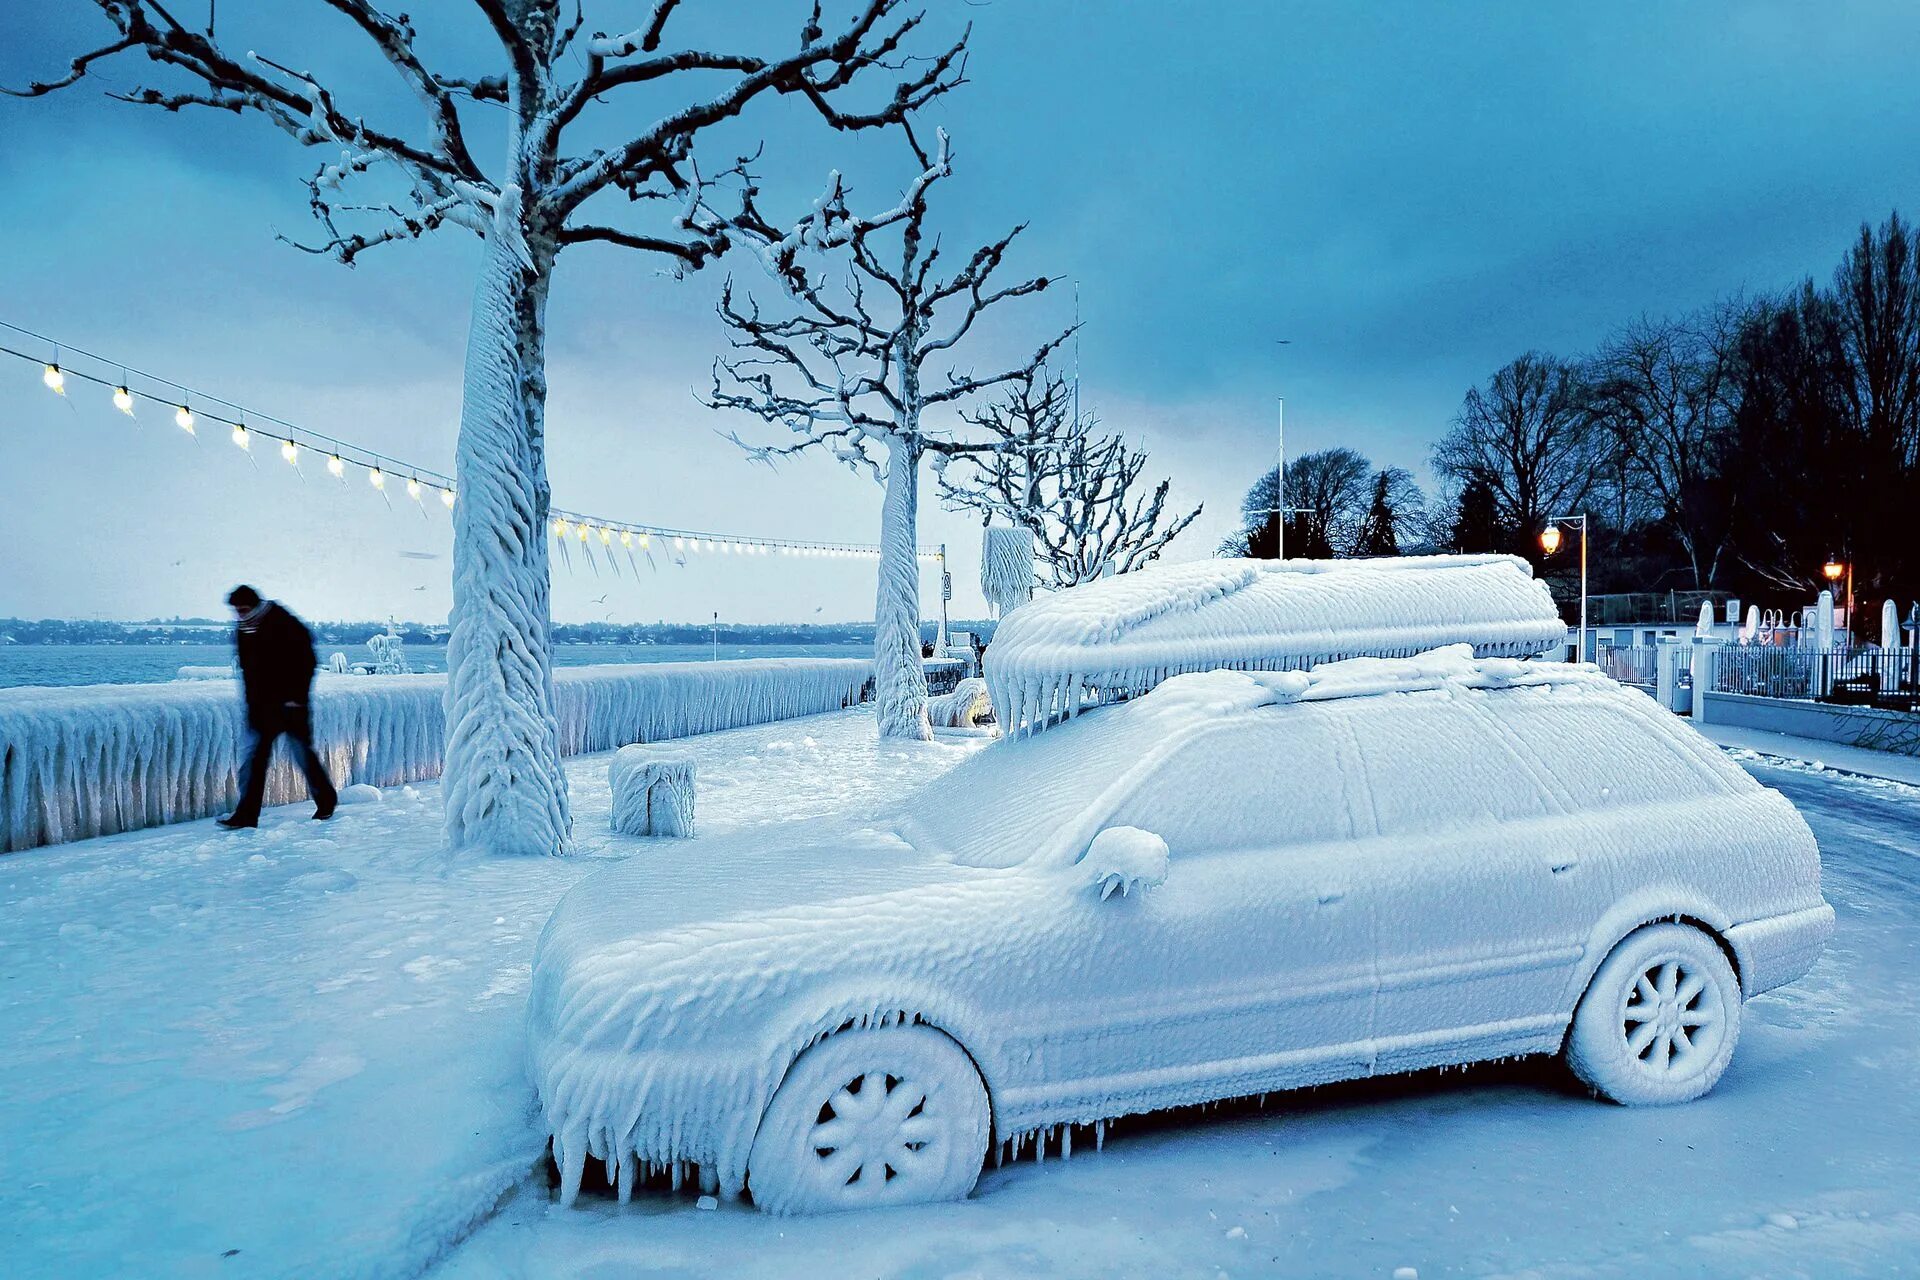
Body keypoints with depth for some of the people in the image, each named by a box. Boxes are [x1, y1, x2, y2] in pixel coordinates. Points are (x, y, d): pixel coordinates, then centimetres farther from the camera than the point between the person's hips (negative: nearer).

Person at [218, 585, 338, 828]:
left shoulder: (283, 623, -10)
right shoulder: (242, 630, 8)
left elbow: (308, 661, -10)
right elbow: (247, 669, 18)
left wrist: (297, 696, -14)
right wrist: (252, 701, 10)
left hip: (290, 702, -5)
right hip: (262, 704, 5)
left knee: (303, 752, 1)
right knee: (254, 756, -3)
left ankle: (326, 802, 20)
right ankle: (246, 815, -3)